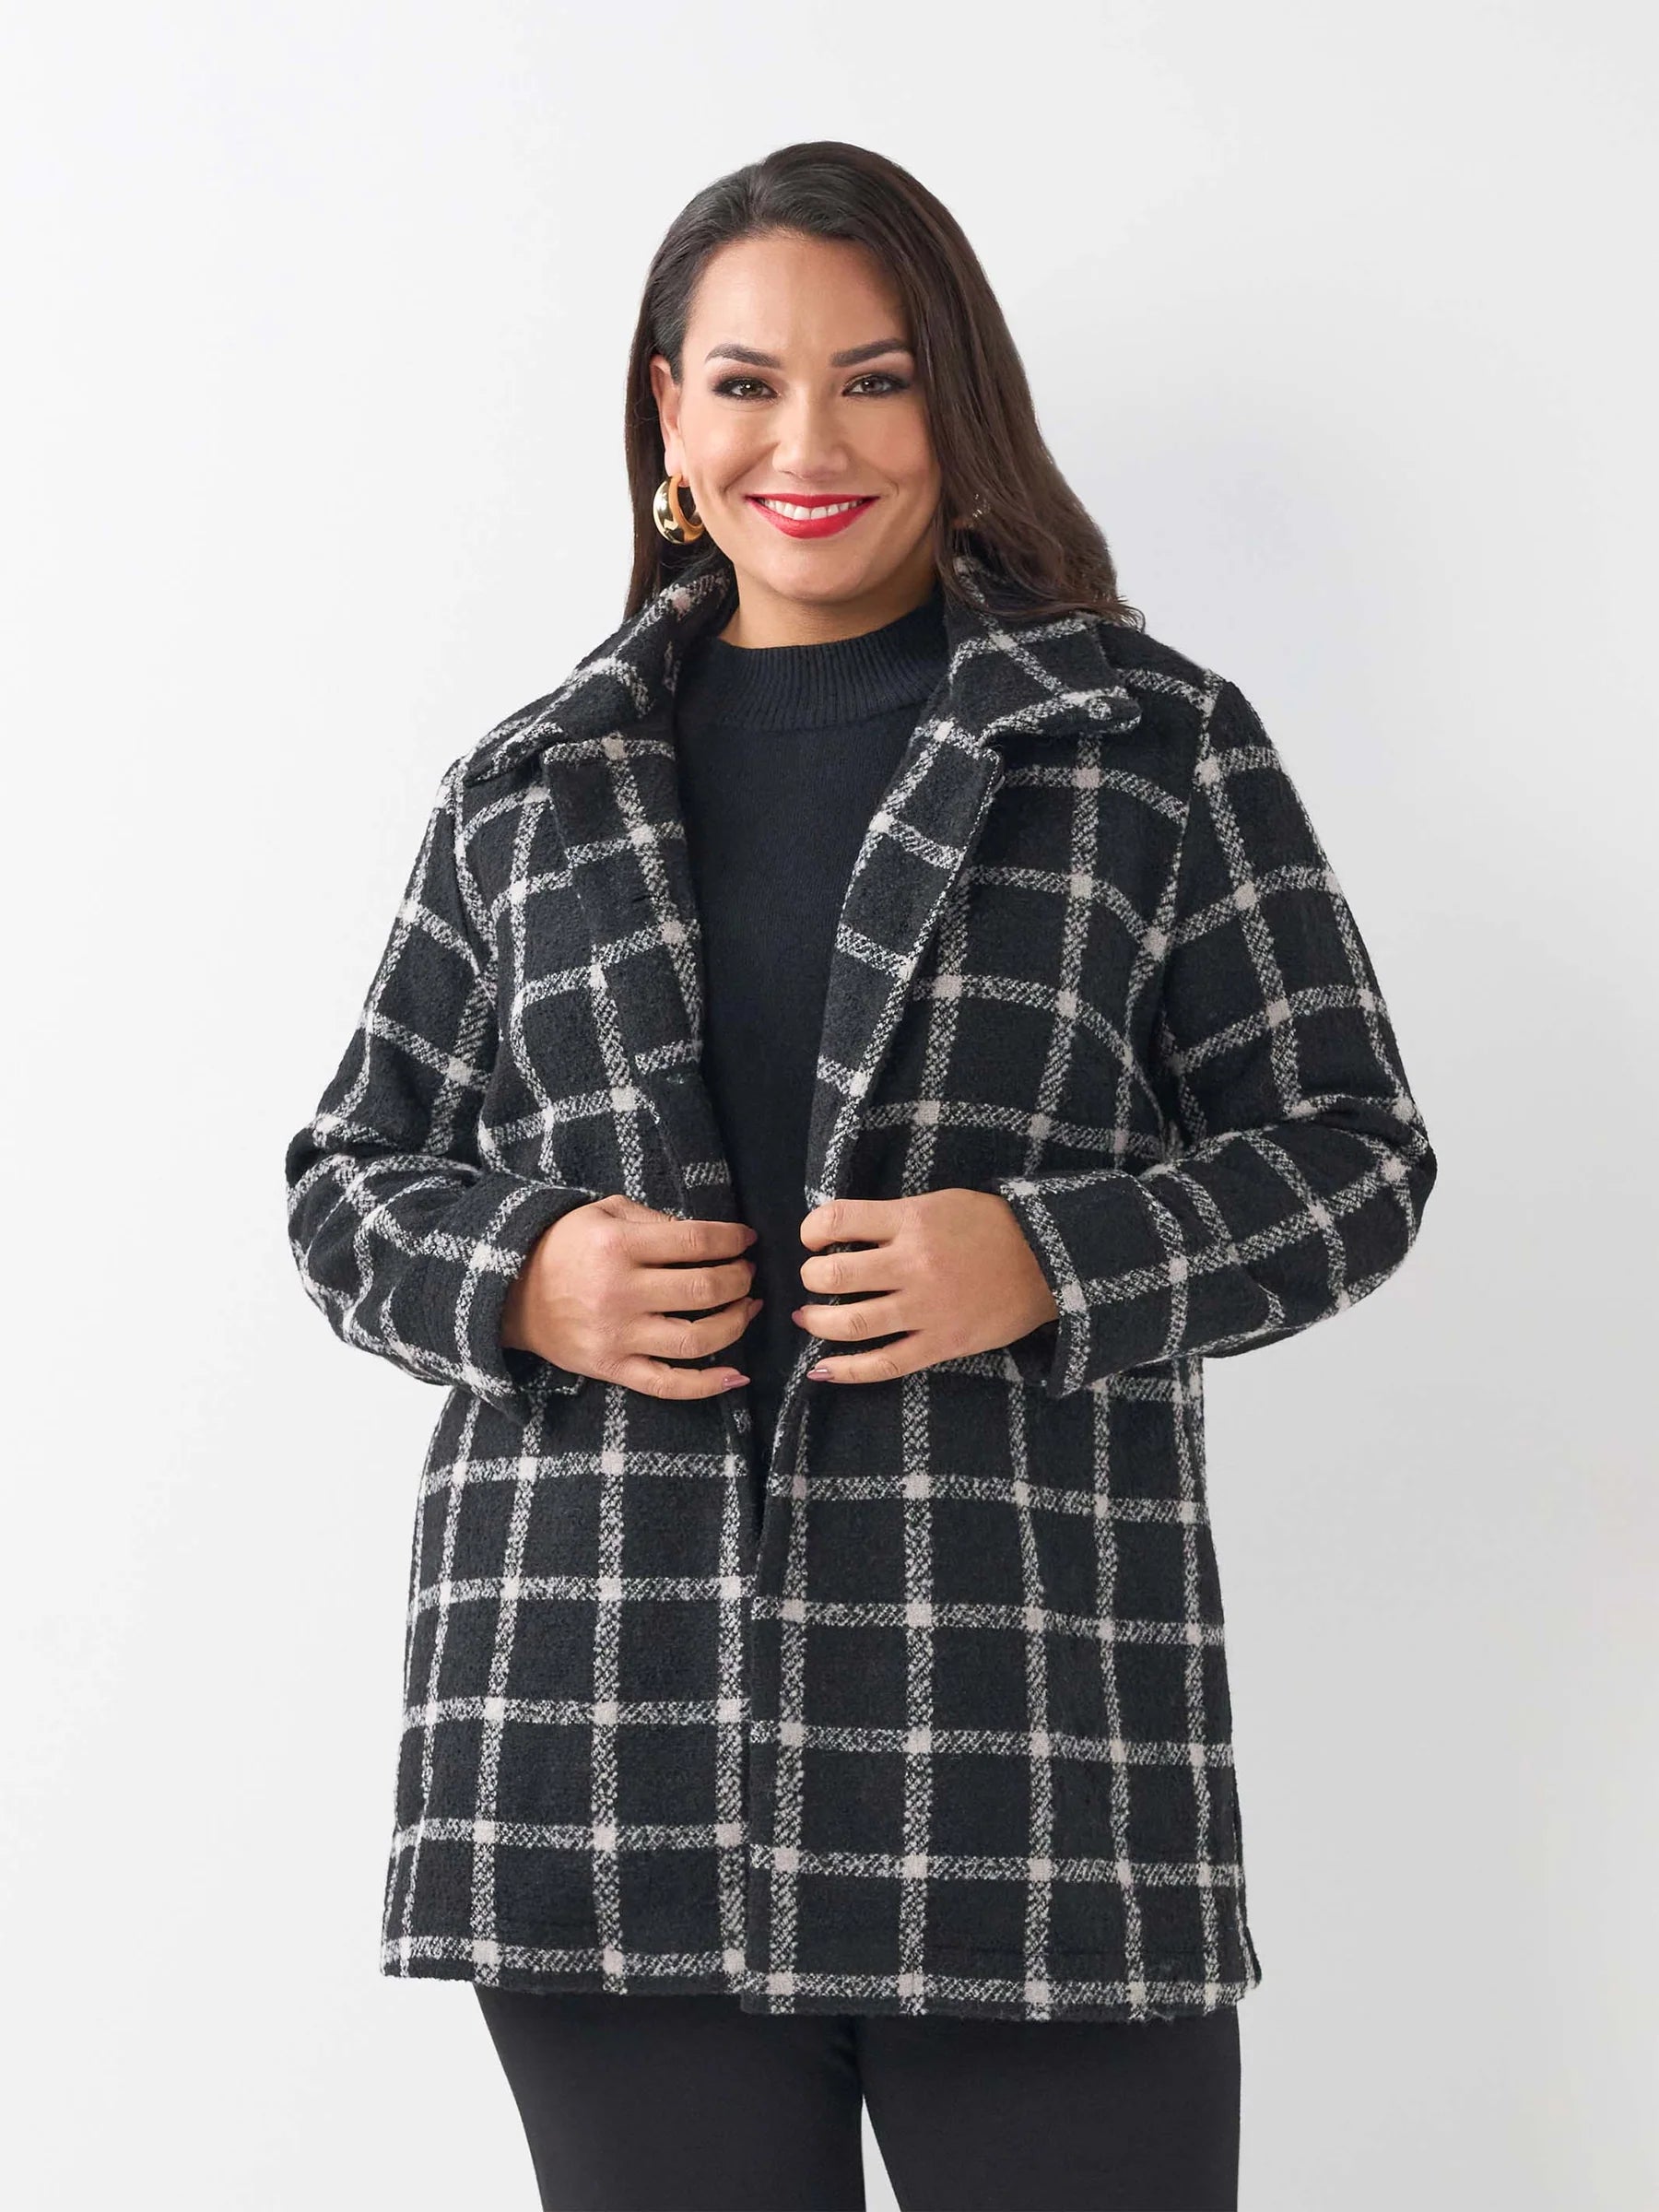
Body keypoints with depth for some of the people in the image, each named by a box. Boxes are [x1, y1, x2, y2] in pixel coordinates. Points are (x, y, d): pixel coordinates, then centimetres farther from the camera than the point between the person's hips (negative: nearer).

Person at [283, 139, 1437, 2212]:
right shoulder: (529, 788, 14)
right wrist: (517, 1277, -5)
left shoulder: (1156, 749, 6)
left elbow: (1350, 1153, 6)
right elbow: (350, 1178, 18)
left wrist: (1049, 1262, -12)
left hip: (1036, 1753, -2)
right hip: (597, 1769, 2)